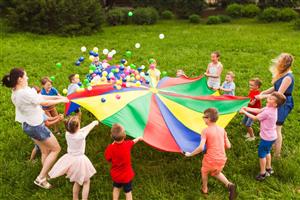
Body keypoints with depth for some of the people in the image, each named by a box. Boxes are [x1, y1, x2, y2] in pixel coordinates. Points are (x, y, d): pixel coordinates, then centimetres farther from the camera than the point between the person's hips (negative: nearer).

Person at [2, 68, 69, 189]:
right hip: (36, 126, -9)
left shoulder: (15, 93, 1)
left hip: (28, 125, 9)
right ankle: (40, 178, 7)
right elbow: (45, 103, -20)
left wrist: (57, 97, 2)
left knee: (45, 151, 21)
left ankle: (45, 177, 35)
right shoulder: (25, 93, -29)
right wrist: (60, 100, -5)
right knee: (56, 149, 6)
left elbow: (40, 97, 5)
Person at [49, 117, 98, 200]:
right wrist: (94, 123, 14)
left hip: (70, 159, 6)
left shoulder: (67, 134, -13)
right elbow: (88, 129, -7)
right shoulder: (81, 135, -27)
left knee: (77, 181, 27)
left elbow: (77, 131, 5)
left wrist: (91, 124, 13)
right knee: (86, 182, 14)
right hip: (79, 160, -6)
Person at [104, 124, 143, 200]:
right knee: (128, 192, 14)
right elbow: (133, 141, 3)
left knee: (116, 188, 27)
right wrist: (138, 138, 27)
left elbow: (108, 159, -12)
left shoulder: (111, 147, -27)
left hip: (116, 175, 1)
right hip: (127, 175, 0)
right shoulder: (127, 144, -20)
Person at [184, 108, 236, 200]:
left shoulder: (205, 131, -14)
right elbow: (228, 146, 5)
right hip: (222, 159, 4)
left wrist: (190, 154, -10)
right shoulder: (222, 129, 1)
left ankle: (205, 189, 47)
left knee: (204, 172, 29)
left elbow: (201, 147, -23)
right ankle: (229, 185, 10)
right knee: (216, 173, 32)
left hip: (210, 159, -4)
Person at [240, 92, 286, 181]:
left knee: (261, 154, 7)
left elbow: (255, 118, -21)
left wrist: (244, 112, -12)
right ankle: (268, 168, 44)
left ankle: (262, 173, 19)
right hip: (271, 136, 9)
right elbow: (258, 110, 6)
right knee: (267, 152, 27)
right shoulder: (271, 108, -4)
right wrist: (248, 109, -2)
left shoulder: (267, 112, -31)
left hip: (267, 137, -9)